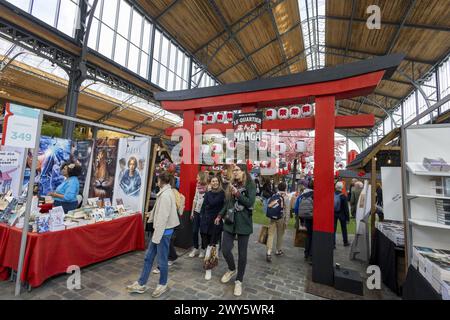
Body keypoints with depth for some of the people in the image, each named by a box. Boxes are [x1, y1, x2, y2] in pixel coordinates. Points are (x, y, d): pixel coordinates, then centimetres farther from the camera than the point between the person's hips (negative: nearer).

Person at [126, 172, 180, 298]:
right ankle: (141, 284, 31)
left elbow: (163, 218, -24)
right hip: (160, 229, 9)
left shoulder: (165, 195, -22)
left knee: (162, 260, 9)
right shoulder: (166, 193, 9)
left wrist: (156, 237, -20)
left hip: (164, 231, -9)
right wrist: (152, 214, 34)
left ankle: (163, 285, 30)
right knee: (148, 257, 17)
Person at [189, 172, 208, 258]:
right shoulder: (198, 186, 6)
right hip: (197, 211, 5)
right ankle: (195, 248, 27)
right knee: (194, 231, 9)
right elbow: (195, 199, 12)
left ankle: (203, 249, 26)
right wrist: (192, 211, 13)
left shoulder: (208, 187, -13)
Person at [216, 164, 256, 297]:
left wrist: (237, 193, -23)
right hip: (229, 222, 4)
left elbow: (250, 203, -17)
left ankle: (239, 281, 29)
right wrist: (220, 215, 14)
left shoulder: (250, 185, -6)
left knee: (242, 253, 8)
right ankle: (231, 269, 34)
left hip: (243, 223, -4)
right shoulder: (232, 185, 7)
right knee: (225, 249, 2)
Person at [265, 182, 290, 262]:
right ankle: (278, 250, 32)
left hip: (273, 218, 2)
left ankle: (269, 252, -8)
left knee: (271, 234, 3)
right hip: (281, 218, -2)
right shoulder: (286, 198, -8)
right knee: (280, 235, 16)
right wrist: (286, 221, -5)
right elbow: (287, 211, -9)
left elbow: (269, 206, 3)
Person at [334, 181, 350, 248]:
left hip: (333, 214, 1)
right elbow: (346, 207, -10)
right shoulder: (343, 196, -14)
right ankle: (345, 242, 31)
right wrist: (347, 217, -3)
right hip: (341, 214, -1)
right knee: (344, 228, 17)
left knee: (333, 229, 5)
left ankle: (333, 244, 4)